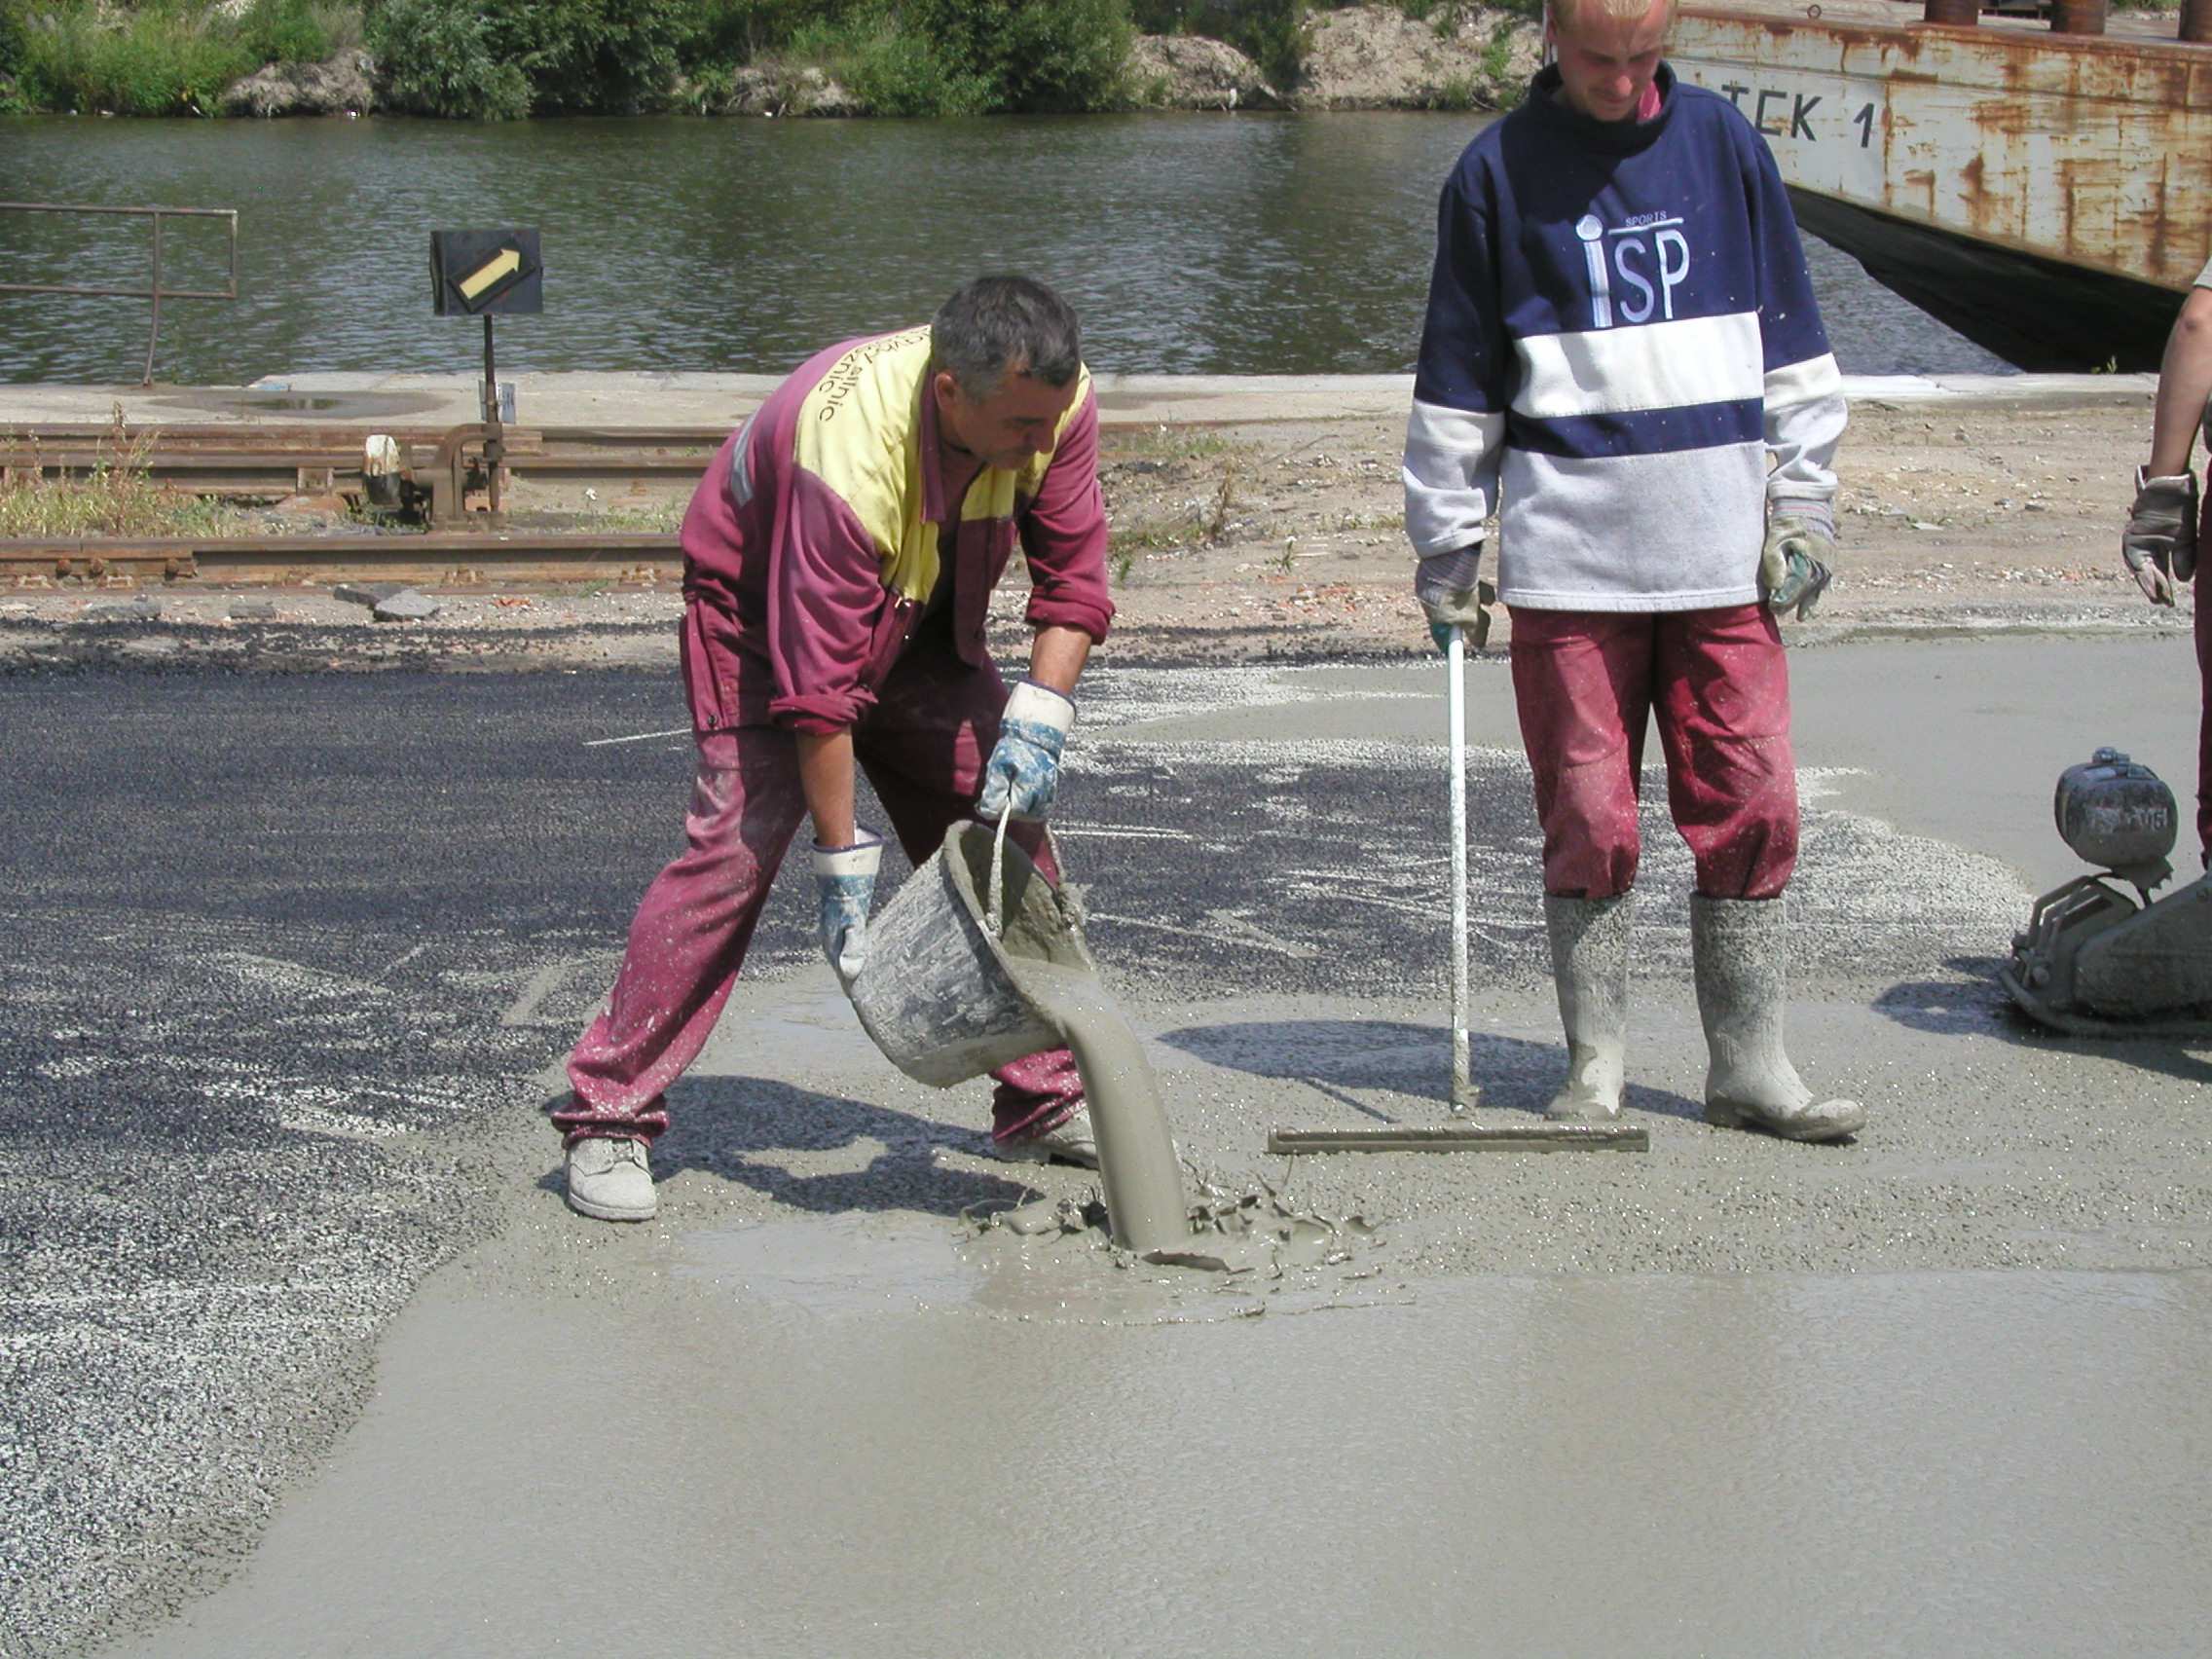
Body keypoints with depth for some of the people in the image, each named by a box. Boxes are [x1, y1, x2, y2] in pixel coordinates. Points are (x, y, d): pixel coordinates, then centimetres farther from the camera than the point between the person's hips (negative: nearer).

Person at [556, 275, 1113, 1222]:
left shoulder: (1055, 402, -24)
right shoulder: (846, 452, -41)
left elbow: (1073, 578, -12)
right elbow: (817, 683, -36)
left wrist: (1036, 722, -25)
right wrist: (843, 861, -32)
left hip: (921, 626, 6)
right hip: (765, 615, -6)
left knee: (1008, 826, -1)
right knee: (736, 845, -19)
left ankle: (1045, 1101, 11)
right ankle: (610, 1118, -13)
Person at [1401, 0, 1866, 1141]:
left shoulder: (1722, 142, 8)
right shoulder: (1497, 171, 3)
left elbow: (1792, 339, 12)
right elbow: (1456, 380, 7)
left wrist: (1804, 500, 7)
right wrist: (1446, 549, 5)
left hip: (1723, 550, 2)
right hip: (1567, 556, -2)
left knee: (1750, 803, 1)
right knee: (1588, 817, 1)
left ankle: (1749, 1064, 11)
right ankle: (1594, 1064, 13)